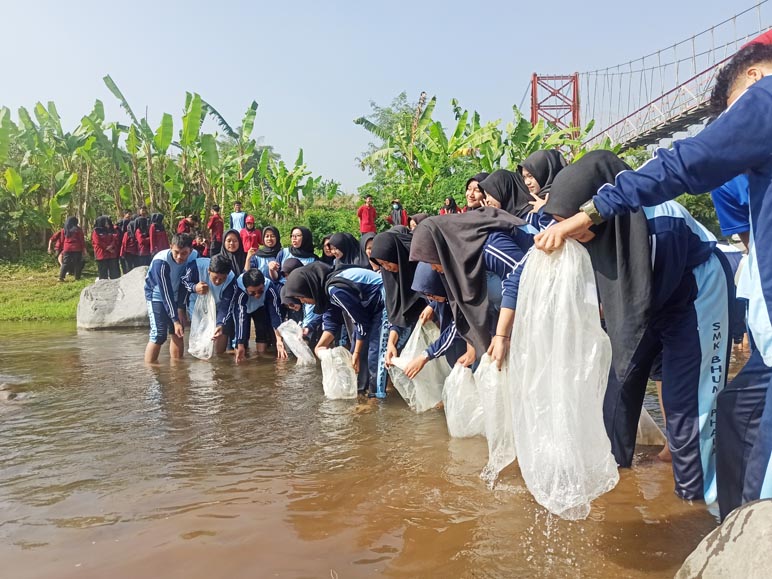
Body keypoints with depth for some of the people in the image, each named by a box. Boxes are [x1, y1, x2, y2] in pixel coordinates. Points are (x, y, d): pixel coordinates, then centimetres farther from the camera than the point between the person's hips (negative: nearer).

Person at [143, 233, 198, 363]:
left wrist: (181, 308, -14)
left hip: (176, 296, 5)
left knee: (178, 333, 2)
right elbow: (165, 293, -32)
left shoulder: (193, 257, -20)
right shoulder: (161, 261, -32)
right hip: (157, 295, -5)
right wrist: (175, 320, -34)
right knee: (159, 334, -15)